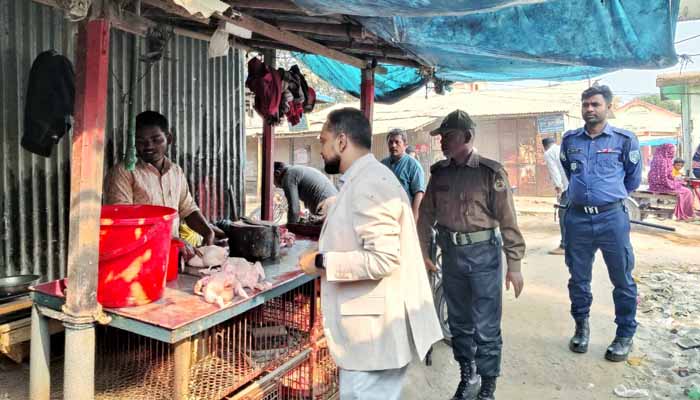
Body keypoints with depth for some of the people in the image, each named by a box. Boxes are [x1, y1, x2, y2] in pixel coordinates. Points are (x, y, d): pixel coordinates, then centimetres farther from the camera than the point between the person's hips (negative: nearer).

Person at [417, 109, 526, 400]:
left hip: (484, 254, -4)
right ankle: (467, 375, 36)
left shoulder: (490, 172, -9)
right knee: (459, 321, 16)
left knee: (486, 326, 4)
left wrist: (514, 265, -10)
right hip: (451, 254, 5)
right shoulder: (439, 173, 4)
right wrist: (423, 253, 7)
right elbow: (426, 215, 8)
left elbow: (508, 221, -9)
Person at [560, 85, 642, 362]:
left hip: (612, 218, -2)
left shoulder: (625, 139, -1)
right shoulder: (569, 140, 6)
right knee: (578, 279, 12)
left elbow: (633, 179, 11)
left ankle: (625, 335, 23)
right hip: (577, 218, 2)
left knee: (622, 280, 6)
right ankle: (581, 327, 31)